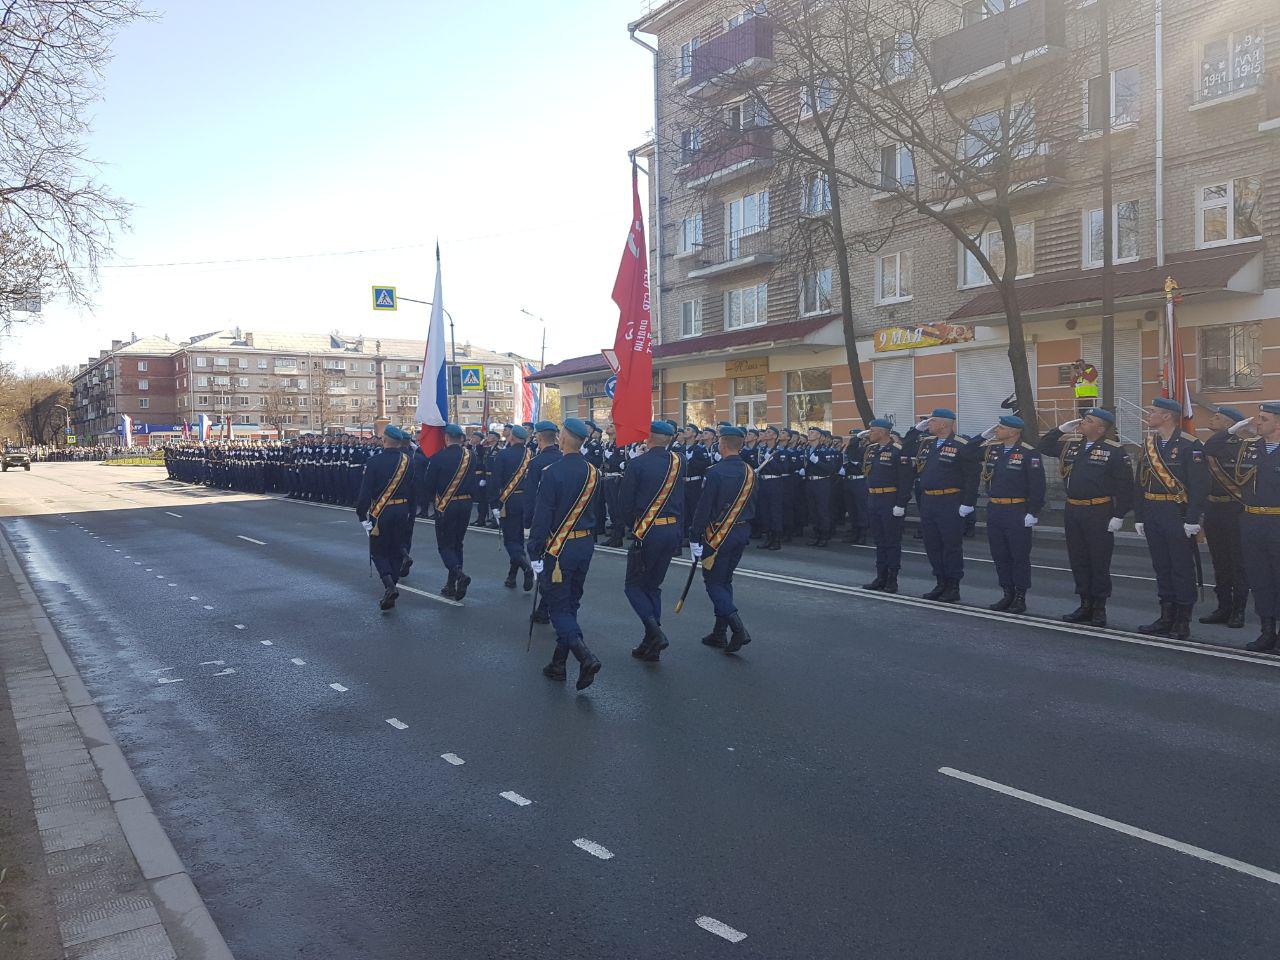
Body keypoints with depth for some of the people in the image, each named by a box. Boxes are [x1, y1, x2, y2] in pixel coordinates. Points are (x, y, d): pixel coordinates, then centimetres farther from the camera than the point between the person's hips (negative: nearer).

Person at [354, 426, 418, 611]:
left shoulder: (374, 461, -12)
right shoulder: (408, 461, 1)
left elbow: (366, 490, -12)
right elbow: (414, 490, 8)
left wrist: (361, 513, -4)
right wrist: (410, 512, 17)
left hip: (381, 512, -4)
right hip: (402, 511, 4)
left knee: (378, 551, 7)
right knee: (396, 551, 13)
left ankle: (389, 585, -16)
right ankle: (390, 593, 18)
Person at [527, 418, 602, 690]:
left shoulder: (553, 472, -17)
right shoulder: (593, 473, 4)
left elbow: (542, 516, -17)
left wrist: (535, 555, -12)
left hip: (560, 548, -6)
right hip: (586, 545, 7)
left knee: (558, 606, 1)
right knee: (571, 604, 15)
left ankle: (586, 657, -16)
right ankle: (559, 664, 24)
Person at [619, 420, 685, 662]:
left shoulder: (639, 463, -10)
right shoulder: (678, 462, 6)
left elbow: (624, 501, -6)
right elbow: (684, 498, 10)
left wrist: (632, 525, 11)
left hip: (648, 531, -6)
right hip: (673, 529, 6)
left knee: (634, 585, 6)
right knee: (653, 586, 16)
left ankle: (655, 632, -14)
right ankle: (650, 646, 16)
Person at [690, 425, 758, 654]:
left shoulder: (716, 471, -16)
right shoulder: (749, 472, 5)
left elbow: (704, 507, -17)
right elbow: (752, 506, 12)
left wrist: (695, 538, -12)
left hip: (719, 534, -7)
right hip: (742, 532, 7)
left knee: (713, 581, 1)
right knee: (725, 580, 16)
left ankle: (738, 627, -15)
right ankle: (719, 633, 21)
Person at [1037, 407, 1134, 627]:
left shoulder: (1114, 451, -7)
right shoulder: (1070, 445, 10)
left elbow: (1125, 486, -9)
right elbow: (1043, 446, 22)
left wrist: (1119, 515, -13)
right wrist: (1062, 429, 8)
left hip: (1099, 513, -6)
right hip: (1072, 511, 6)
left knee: (1099, 562, 2)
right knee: (1078, 560, 11)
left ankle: (1099, 608, 12)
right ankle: (1085, 605, 21)